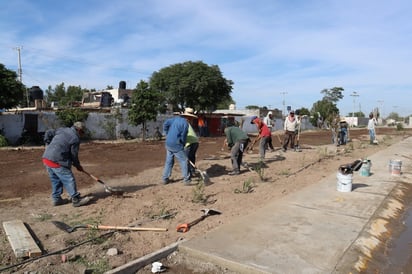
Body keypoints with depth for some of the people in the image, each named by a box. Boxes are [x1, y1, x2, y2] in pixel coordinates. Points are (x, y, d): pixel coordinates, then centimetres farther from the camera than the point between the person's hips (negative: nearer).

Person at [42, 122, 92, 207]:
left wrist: (48, 144, 24)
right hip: (57, 161, -9)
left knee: (56, 180, 19)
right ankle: (76, 199, 0)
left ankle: (56, 199, 27)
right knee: (69, 180, -4)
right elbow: (74, 155, -4)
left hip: (46, 158, 9)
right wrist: (78, 166, 9)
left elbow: (48, 133, 20)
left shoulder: (61, 130, 15)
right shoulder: (75, 139, -8)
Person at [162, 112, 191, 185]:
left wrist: (168, 135, 7)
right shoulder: (185, 123, -11)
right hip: (176, 145, -8)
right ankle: (186, 179, 7)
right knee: (184, 161, 3)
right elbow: (183, 135, -11)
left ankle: (165, 179, 21)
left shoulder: (175, 118, 9)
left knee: (169, 161, 17)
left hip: (168, 144, 8)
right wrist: (183, 144, 5)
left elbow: (165, 124, 0)